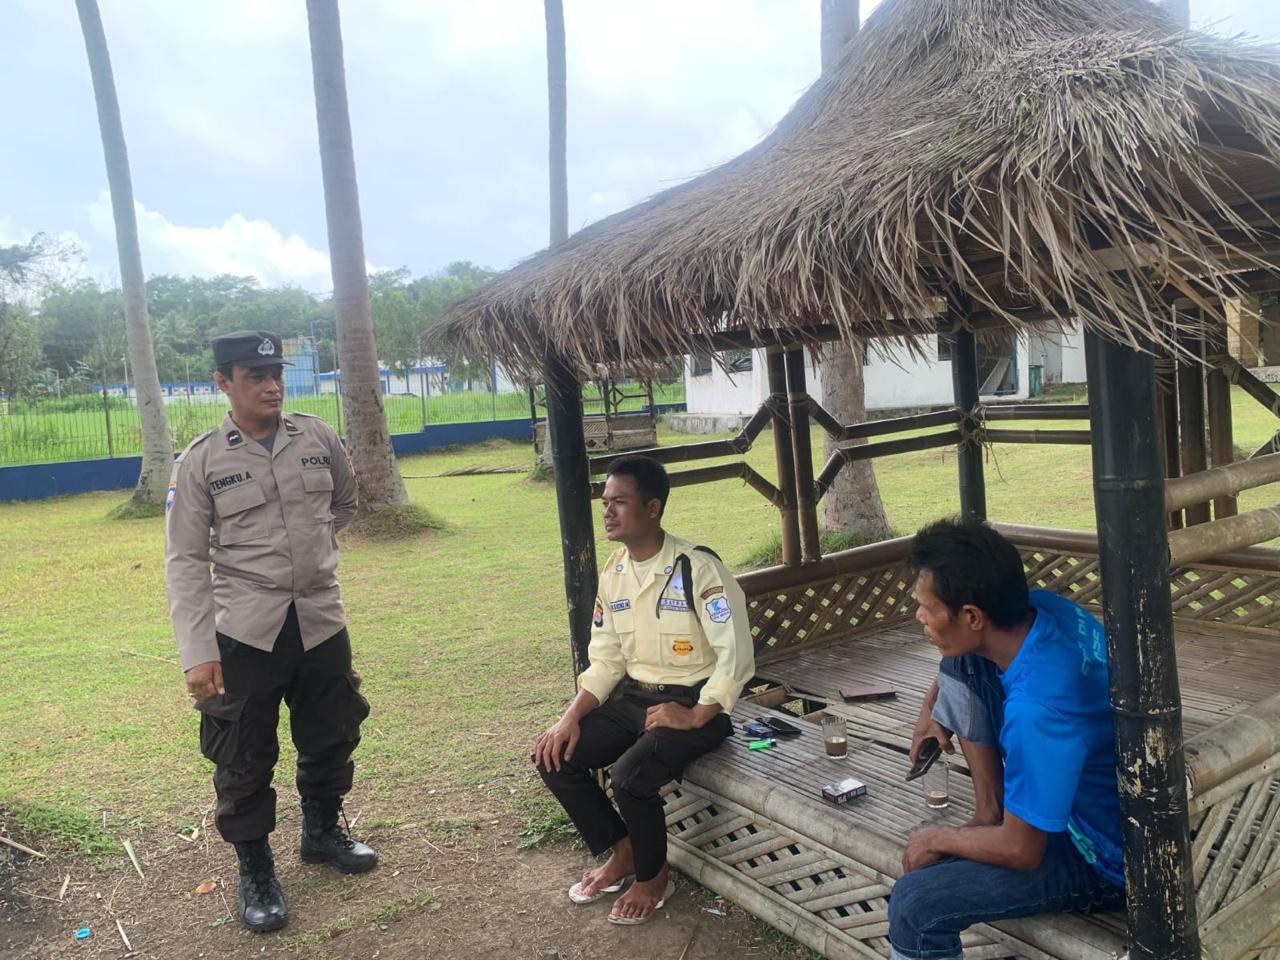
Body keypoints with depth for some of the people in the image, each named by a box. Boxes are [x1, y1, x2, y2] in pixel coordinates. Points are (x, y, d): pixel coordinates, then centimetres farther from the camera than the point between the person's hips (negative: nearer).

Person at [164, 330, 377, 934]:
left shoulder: (317, 438, 1)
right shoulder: (201, 460, -7)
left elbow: (345, 500, 21)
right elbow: (185, 561, -8)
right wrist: (196, 651, -14)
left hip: (321, 620, 3)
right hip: (245, 632, -3)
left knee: (332, 737, 17)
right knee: (245, 757, 5)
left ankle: (322, 832, 42)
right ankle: (255, 870, 27)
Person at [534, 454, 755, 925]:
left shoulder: (697, 568, -20)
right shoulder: (613, 572, 3)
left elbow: (736, 655, -22)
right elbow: (605, 660, 7)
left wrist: (694, 717, -23)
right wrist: (572, 717, -5)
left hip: (694, 703, -7)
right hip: (633, 696, 7)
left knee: (630, 775, -27)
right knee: (556, 756, -5)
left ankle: (654, 876, 5)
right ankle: (621, 852, 17)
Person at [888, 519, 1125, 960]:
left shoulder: (1037, 710, -37)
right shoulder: (1041, 606, -15)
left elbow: (1021, 852, -25)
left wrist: (935, 839, -9)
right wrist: (932, 706, 2)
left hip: (1101, 862, -8)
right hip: (1077, 792, 8)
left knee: (913, 906, -22)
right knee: (957, 666, 3)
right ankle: (990, 813, 10)